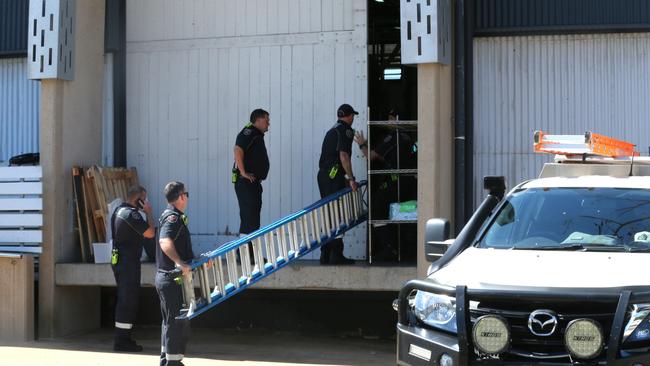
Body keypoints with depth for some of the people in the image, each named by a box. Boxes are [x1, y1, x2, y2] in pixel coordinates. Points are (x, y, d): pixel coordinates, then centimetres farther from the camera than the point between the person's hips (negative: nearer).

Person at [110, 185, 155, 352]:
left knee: (125, 299, 15)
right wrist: (148, 213, -8)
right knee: (128, 300, -8)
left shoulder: (119, 210, 14)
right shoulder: (131, 213, -17)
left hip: (118, 259, 10)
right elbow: (150, 233, -21)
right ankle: (122, 341, -7)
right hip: (128, 261, -10)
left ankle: (123, 338, 19)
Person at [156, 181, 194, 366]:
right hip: (172, 278, -11)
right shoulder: (174, 217, -16)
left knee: (170, 320, 19)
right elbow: (165, 242, -35)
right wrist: (179, 262, -46)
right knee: (178, 321, -5)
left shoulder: (170, 215, 17)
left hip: (165, 277, 11)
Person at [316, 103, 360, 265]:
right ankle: (336, 255, -7)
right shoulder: (346, 130, -7)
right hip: (334, 176, -9)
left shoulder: (332, 130, 21)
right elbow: (343, 155, -17)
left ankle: (325, 255, 14)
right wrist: (351, 179, -15)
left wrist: (345, 178, 28)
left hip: (323, 174, 9)